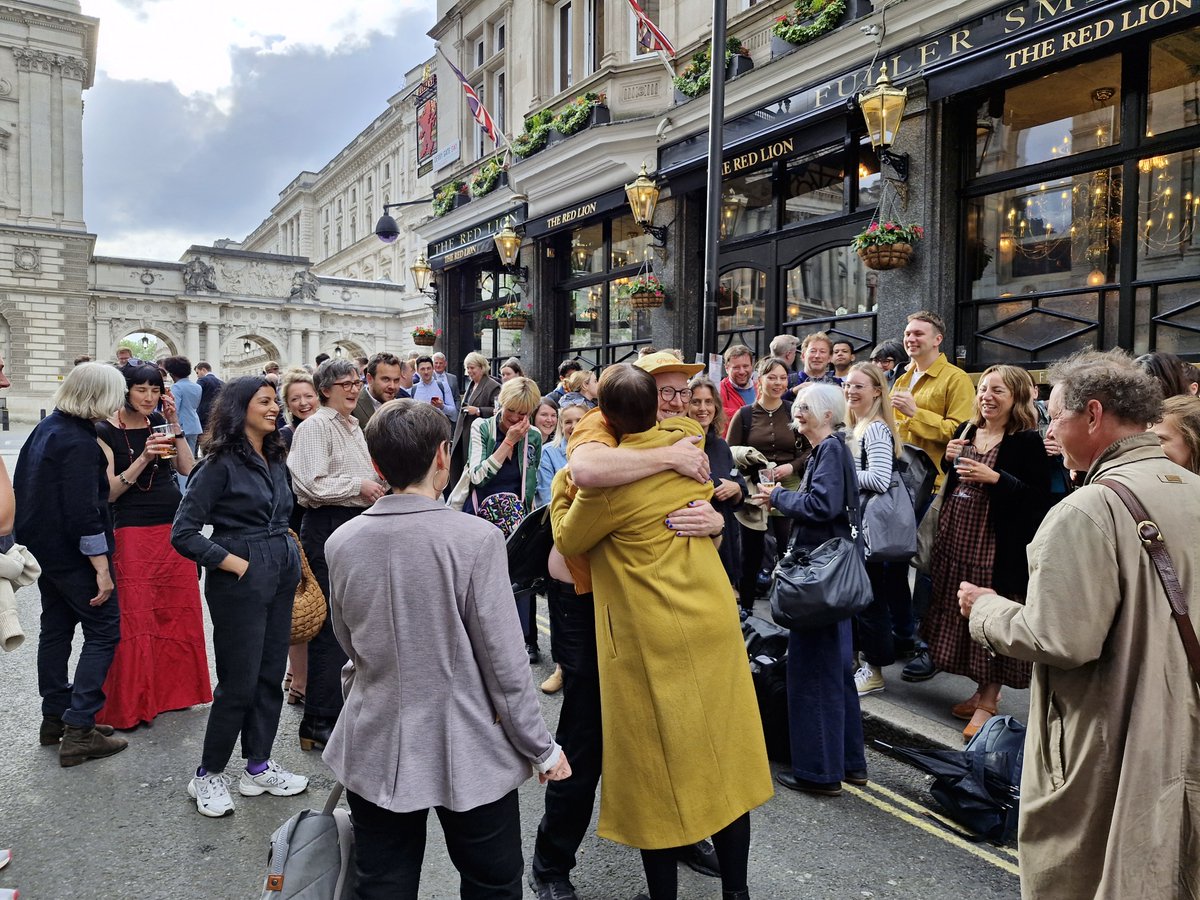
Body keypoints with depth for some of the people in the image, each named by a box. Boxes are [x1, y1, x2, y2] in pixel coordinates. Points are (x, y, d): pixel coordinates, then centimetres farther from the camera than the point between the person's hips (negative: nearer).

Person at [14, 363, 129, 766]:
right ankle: (78, 732, -1)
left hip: (43, 547, 10)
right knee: (104, 631, -2)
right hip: (73, 554, -10)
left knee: (55, 627, 18)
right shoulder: (79, 444, -23)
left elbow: (21, 483, 18)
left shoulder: (46, 427, 7)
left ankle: (55, 717, 30)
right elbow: (84, 513, -25)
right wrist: (102, 569, -20)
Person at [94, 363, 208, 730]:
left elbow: (188, 469, 0)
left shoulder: (159, 423, 8)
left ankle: (173, 687, 25)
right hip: (133, 533, -5)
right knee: (136, 618, -1)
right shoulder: (106, 432, -5)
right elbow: (109, 492, -10)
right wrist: (143, 458, -22)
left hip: (174, 528, 5)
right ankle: (130, 705, 13)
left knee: (178, 613, 9)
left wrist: (174, 425, -6)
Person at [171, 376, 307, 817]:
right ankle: (208, 776, 19)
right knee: (239, 681, 0)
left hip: (281, 574, 7)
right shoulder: (221, 463, -10)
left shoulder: (276, 460, 10)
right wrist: (235, 564, -15)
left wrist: (289, 557, 6)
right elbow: (183, 533, -13)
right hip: (240, 579, -7)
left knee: (271, 674, 12)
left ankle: (259, 766, 27)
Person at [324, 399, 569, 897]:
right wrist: (542, 748, -3)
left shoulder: (341, 542, -6)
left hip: (374, 752, 4)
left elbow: (350, 645, 7)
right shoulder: (476, 538, -19)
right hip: (467, 754, -3)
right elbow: (503, 661, -15)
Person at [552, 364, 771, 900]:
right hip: (714, 622, 6)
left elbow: (568, 541, -1)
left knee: (661, 765, 9)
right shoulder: (688, 440, -2)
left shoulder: (607, 479, -19)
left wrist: (562, 483, 11)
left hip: (653, 640, -6)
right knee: (722, 753, 16)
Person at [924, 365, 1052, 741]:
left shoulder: (1028, 441, -10)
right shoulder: (965, 431, 10)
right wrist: (948, 459, 0)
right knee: (962, 616, 13)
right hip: (957, 538, 7)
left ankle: (988, 700, 15)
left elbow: (1039, 498, -16)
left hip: (998, 545, -7)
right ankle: (983, 689, 30)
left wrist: (994, 478, -22)